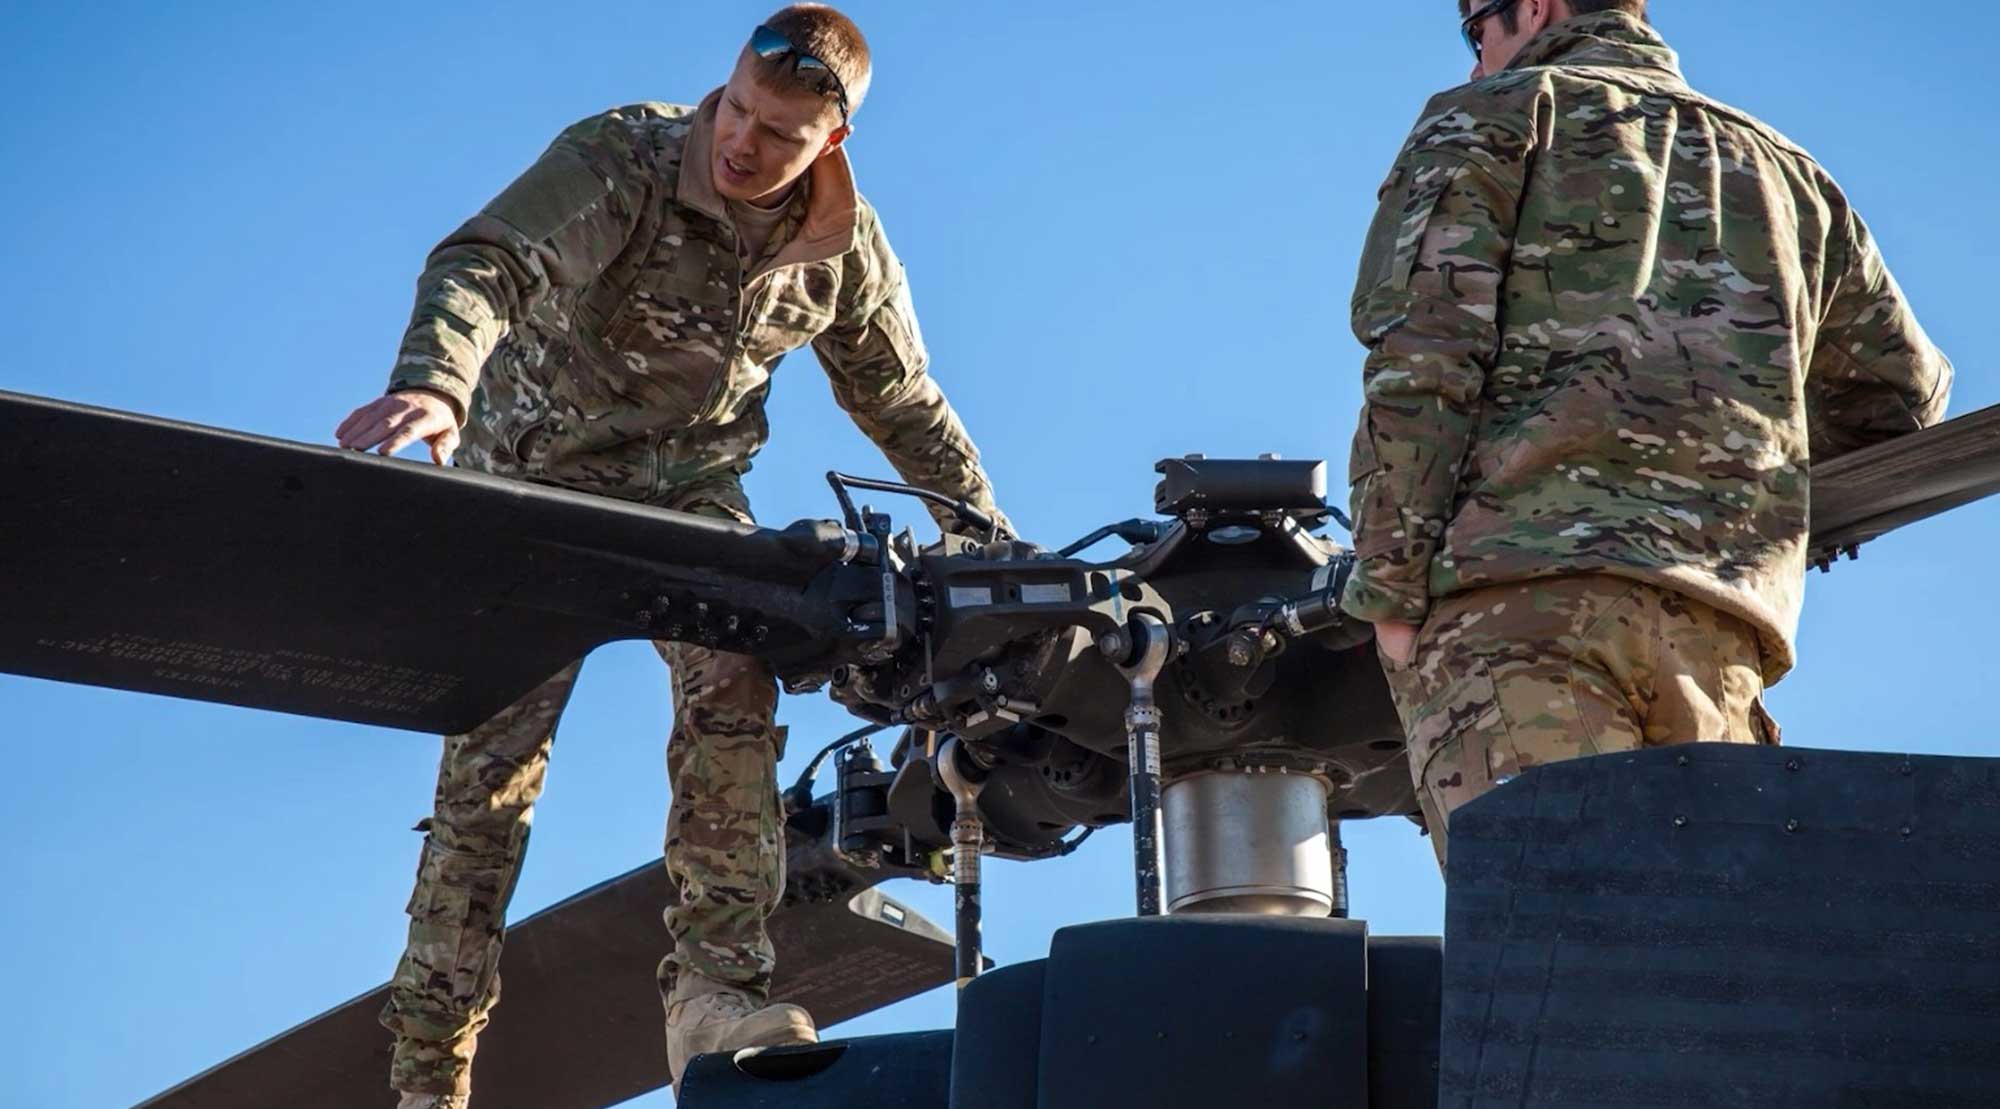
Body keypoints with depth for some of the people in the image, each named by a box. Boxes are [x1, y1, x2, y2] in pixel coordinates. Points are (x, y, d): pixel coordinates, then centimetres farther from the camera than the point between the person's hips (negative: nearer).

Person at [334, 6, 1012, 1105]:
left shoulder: (845, 246, -6)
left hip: (688, 491, 3)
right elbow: (488, 264, -37)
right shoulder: (620, 159, -21)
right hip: (537, 479, -3)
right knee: (493, 756, -7)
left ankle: (713, 992, -22)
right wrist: (434, 385, -57)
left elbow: (905, 407, 8)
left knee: (732, 692, -25)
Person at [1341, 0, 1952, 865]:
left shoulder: (1489, 116, 13)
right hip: (1716, 624, 5)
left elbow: (1422, 355, -2)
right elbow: (1904, 401, 34)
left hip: (1515, 590, -5)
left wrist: (1389, 591, -4)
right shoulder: (1784, 172, 30)